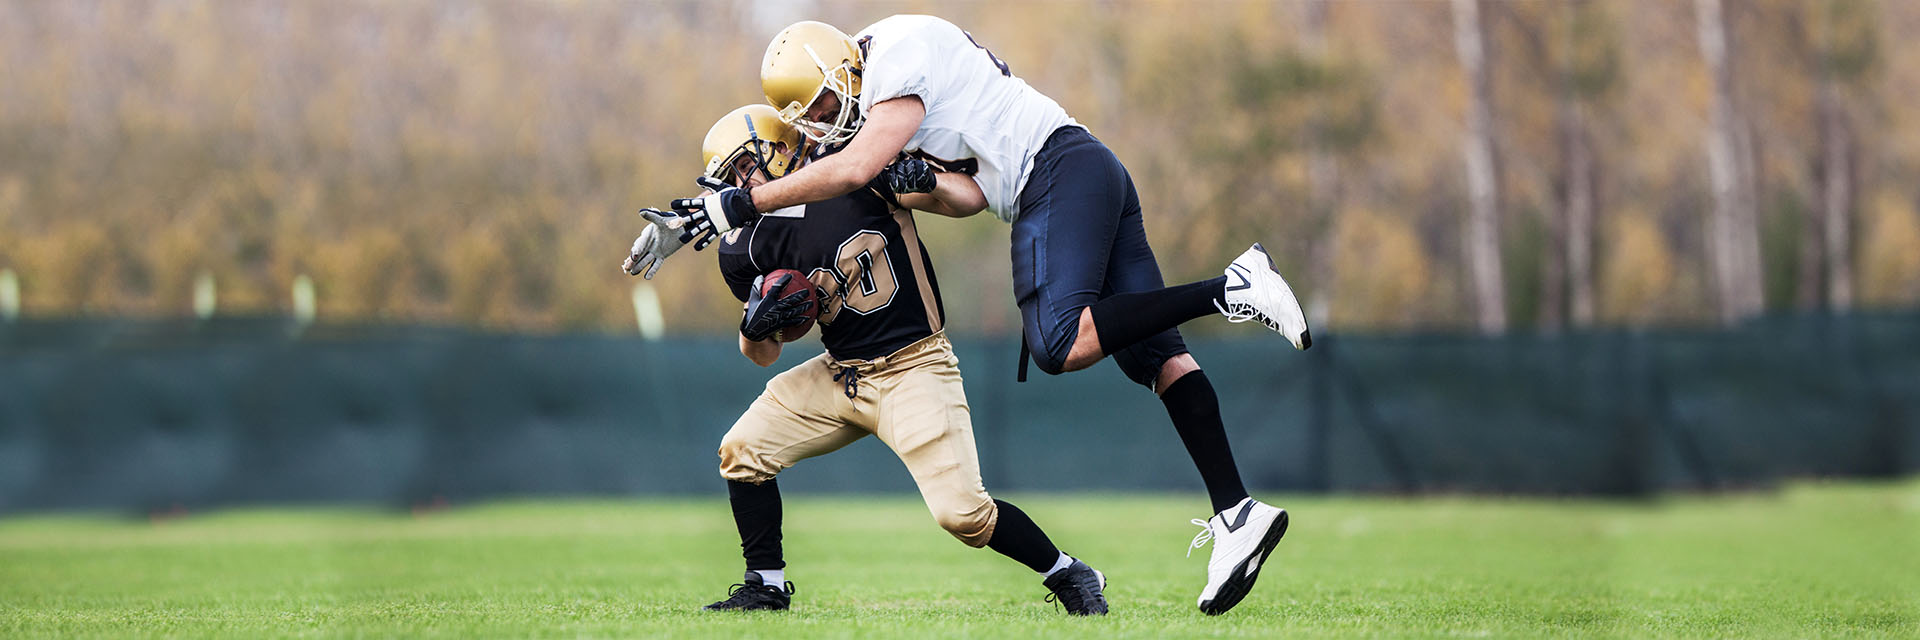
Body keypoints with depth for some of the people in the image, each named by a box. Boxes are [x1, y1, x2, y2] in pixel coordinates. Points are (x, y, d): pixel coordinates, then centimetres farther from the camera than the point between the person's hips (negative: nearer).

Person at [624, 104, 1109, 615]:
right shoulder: (750, 248, -1)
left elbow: (970, 199, -9)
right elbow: (763, 356, 9)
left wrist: (927, 181, -28)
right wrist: (754, 327, -13)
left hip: (913, 371, -5)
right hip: (839, 375, 5)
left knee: (961, 511, -17)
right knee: (741, 452, -2)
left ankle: (1069, 576, 3)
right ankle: (767, 587, 13)